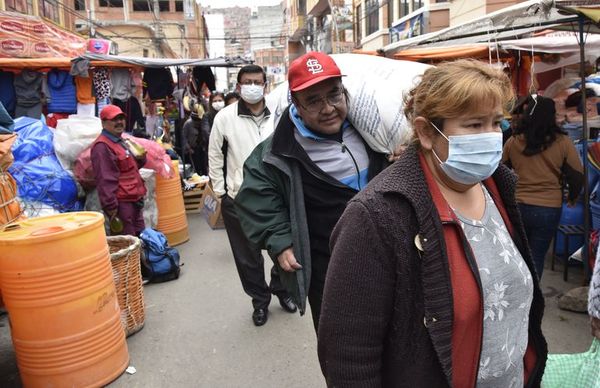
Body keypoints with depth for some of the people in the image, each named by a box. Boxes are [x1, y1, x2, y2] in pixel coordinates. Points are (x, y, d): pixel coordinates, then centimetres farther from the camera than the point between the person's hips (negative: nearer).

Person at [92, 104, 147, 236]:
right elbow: (105, 181, -20)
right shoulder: (102, 146, -14)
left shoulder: (122, 141, 17)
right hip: (121, 203, -10)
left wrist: (140, 158, 5)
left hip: (134, 200, 10)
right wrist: (111, 209, -23)